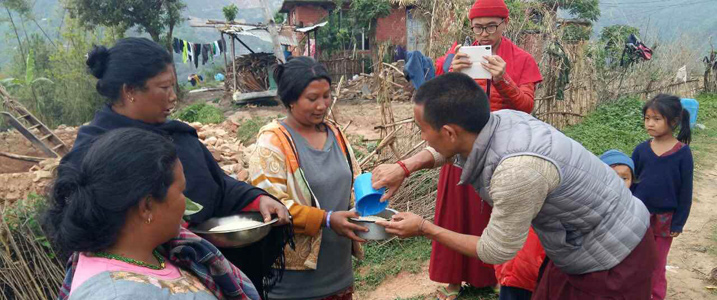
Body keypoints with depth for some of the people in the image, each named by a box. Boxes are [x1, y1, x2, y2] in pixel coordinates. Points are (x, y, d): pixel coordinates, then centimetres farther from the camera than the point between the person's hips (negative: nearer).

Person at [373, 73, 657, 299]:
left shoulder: (518, 169, -38)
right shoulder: (497, 120, -13)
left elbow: (495, 251, -23)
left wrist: (423, 228, -13)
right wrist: (403, 169, -1)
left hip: (615, 260, -7)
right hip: (579, 245, 7)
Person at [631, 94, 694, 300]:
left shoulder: (683, 153, -11)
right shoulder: (641, 150, -5)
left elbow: (685, 191, -6)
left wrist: (678, 223, -6)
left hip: (664, 218, -2)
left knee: (657, 263, 12)